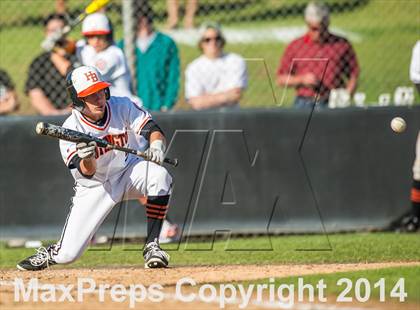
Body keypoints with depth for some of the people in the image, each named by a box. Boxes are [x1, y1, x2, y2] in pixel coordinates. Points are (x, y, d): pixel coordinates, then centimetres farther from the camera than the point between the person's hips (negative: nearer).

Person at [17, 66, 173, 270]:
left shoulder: (122, 107, -16)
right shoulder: (71, 129, -23)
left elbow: (153, 130, -20)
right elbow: (86, 172, -29)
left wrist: (156, 144, -44)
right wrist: (86, 158, -53)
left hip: (127, 172, 2)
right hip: (94, 186, -2)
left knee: (159, 176, -33)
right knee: (67, 255, -9)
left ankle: (151, 246, -19)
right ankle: (50, 254, 32)